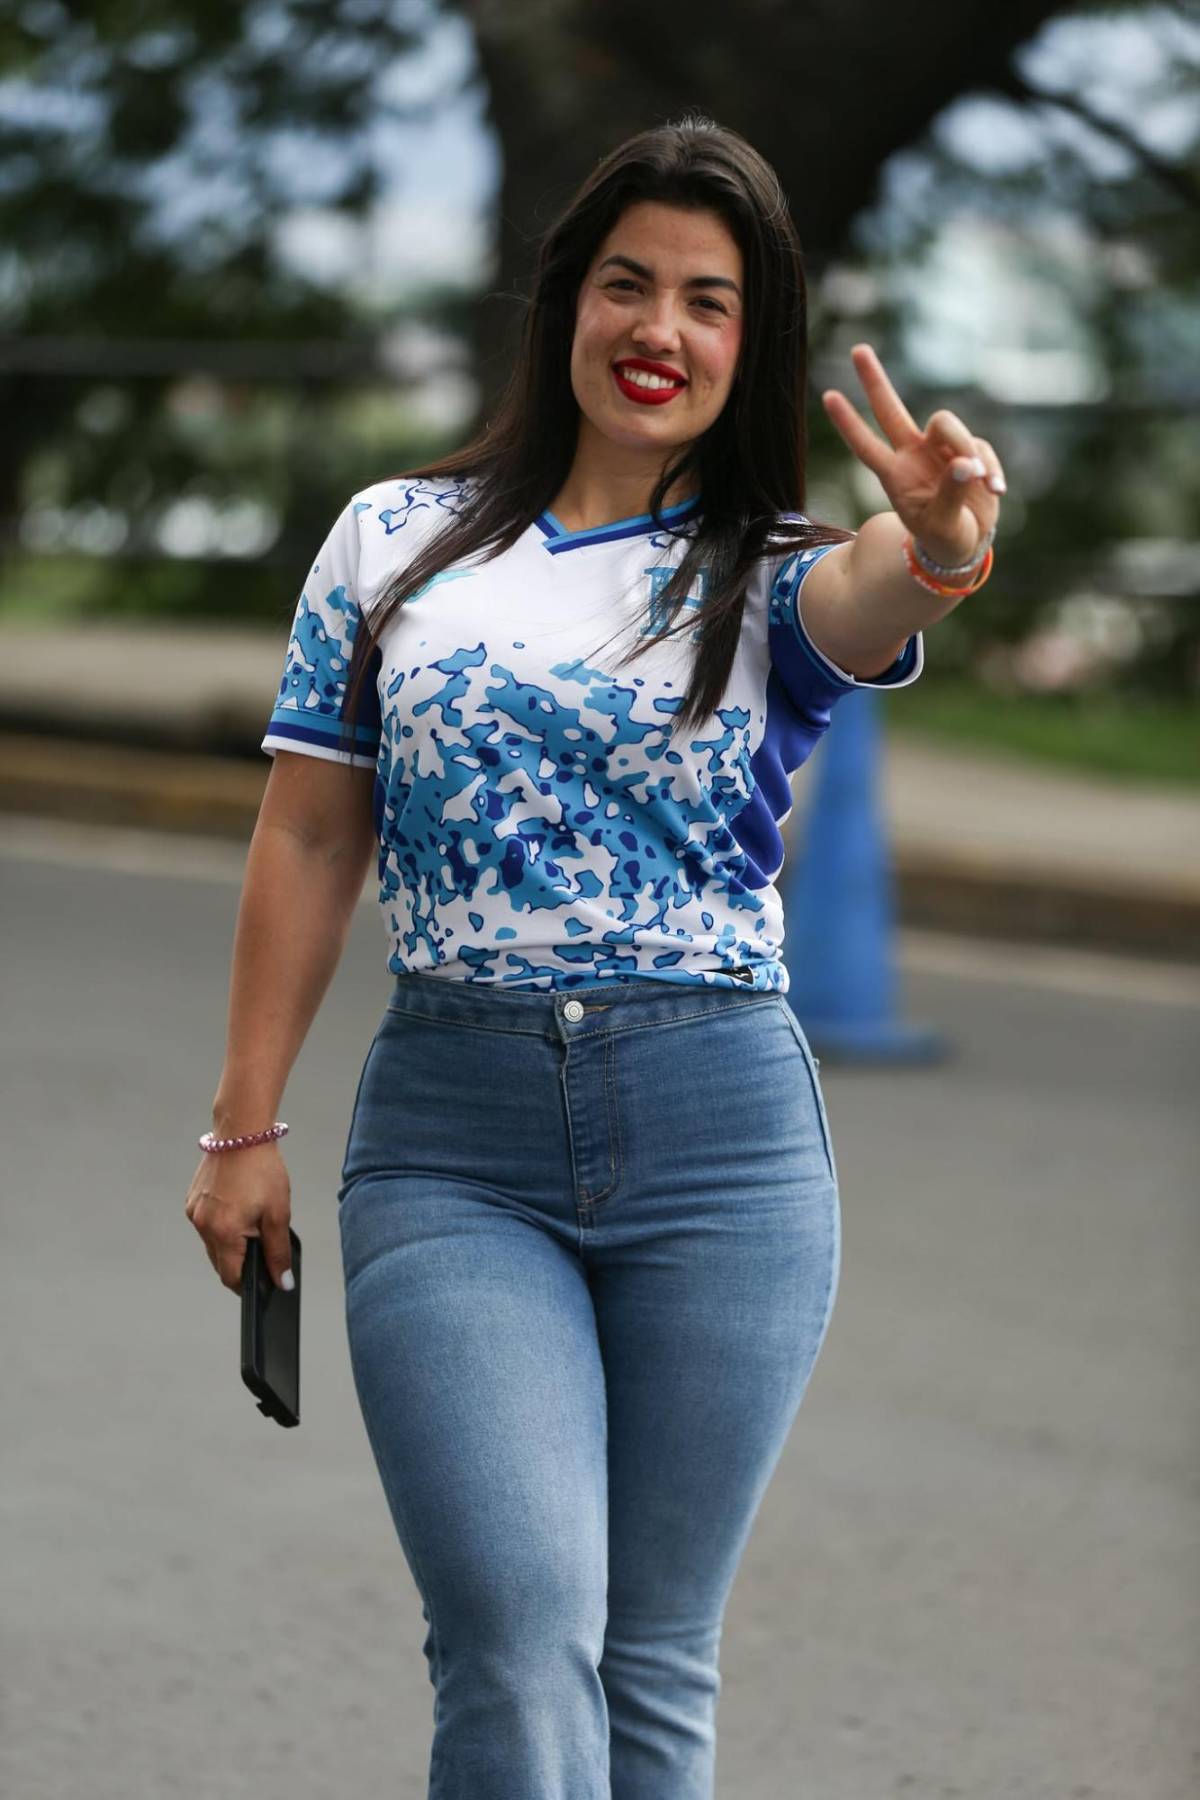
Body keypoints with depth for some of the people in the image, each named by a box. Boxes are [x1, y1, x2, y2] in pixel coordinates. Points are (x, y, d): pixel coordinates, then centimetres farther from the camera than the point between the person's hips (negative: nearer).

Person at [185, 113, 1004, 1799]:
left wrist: (938, 543, -44)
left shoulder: (772, 576, 6)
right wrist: (246, 1127, 3)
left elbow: (864, 602, -20)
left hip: (721, 1136, 1)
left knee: (655, 1656, 6)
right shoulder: (396, 538, 9)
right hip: (450, 1136, -1)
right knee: (521, 1634, -16)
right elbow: (308, 842, 9)